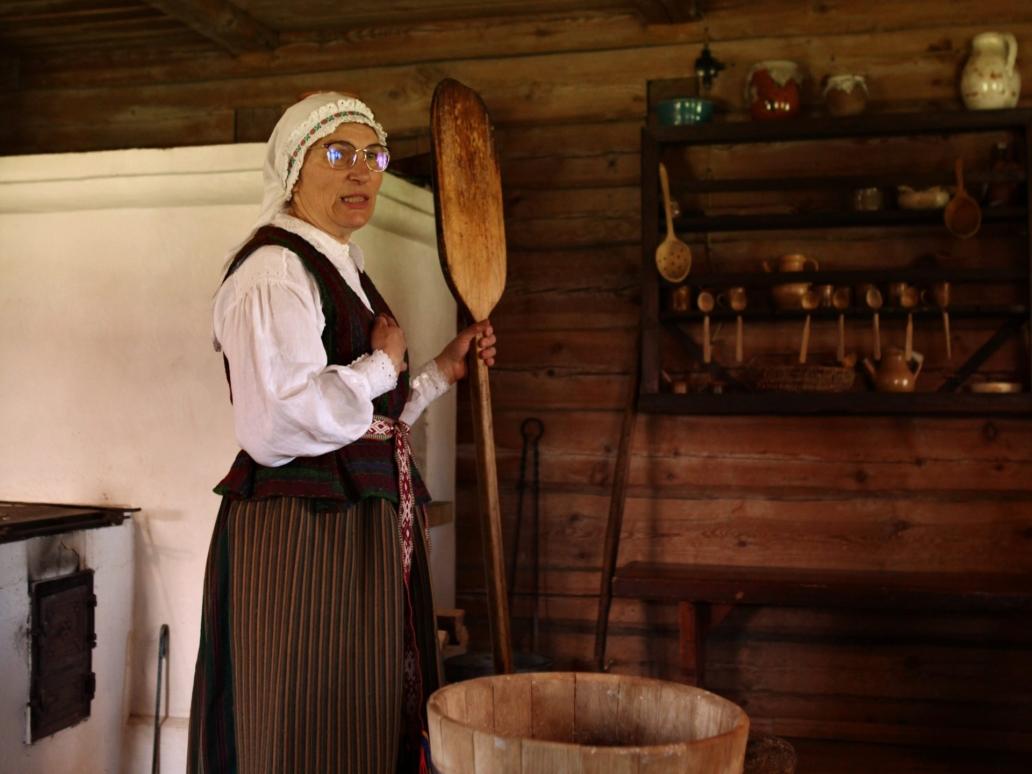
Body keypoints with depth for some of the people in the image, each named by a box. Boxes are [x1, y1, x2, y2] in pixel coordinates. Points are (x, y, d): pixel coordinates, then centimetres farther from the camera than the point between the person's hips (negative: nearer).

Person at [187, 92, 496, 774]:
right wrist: (381, 365, -15)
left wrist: (443, 371, 15)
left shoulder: (344, 270, 17)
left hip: (369, 532, 9)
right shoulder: (273, 270, -13)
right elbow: (276, 425, -28)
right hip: (301, 535, -9)